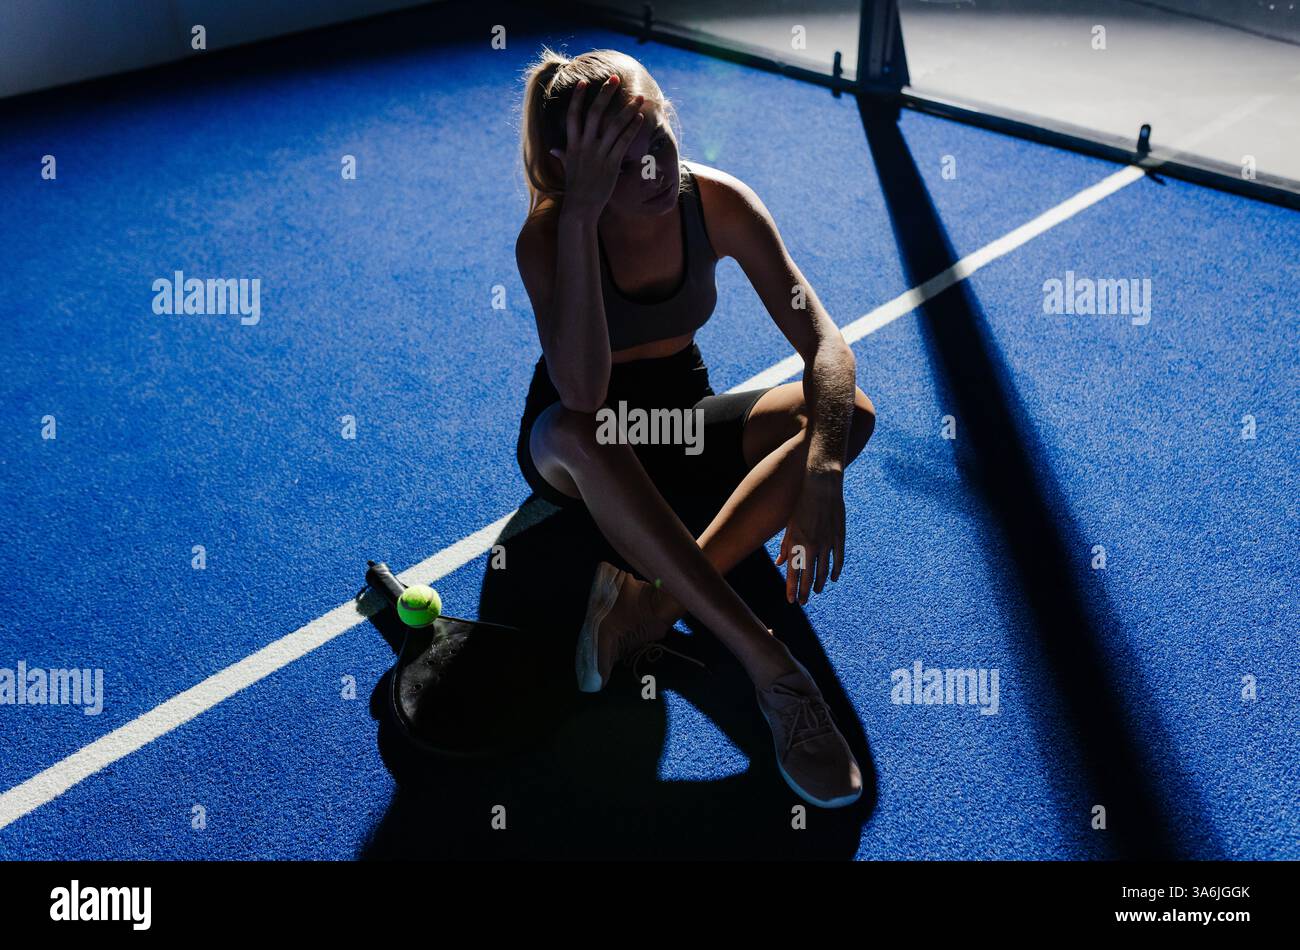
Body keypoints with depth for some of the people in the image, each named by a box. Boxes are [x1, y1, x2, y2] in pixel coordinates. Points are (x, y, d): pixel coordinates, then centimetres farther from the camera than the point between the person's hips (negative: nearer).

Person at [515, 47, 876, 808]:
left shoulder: (719, 202, -16)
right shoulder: (548, 235, -23)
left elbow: (823, 340, -21)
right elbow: (582, 396, -40)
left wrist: (821, 469, -39)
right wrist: (581, 214, -43)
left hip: (681, 417, 3)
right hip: (582, 448, -3)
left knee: (850, 411, -23)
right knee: (574, 433, -41)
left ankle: (651, 604, -32)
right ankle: (773, 672, -41)